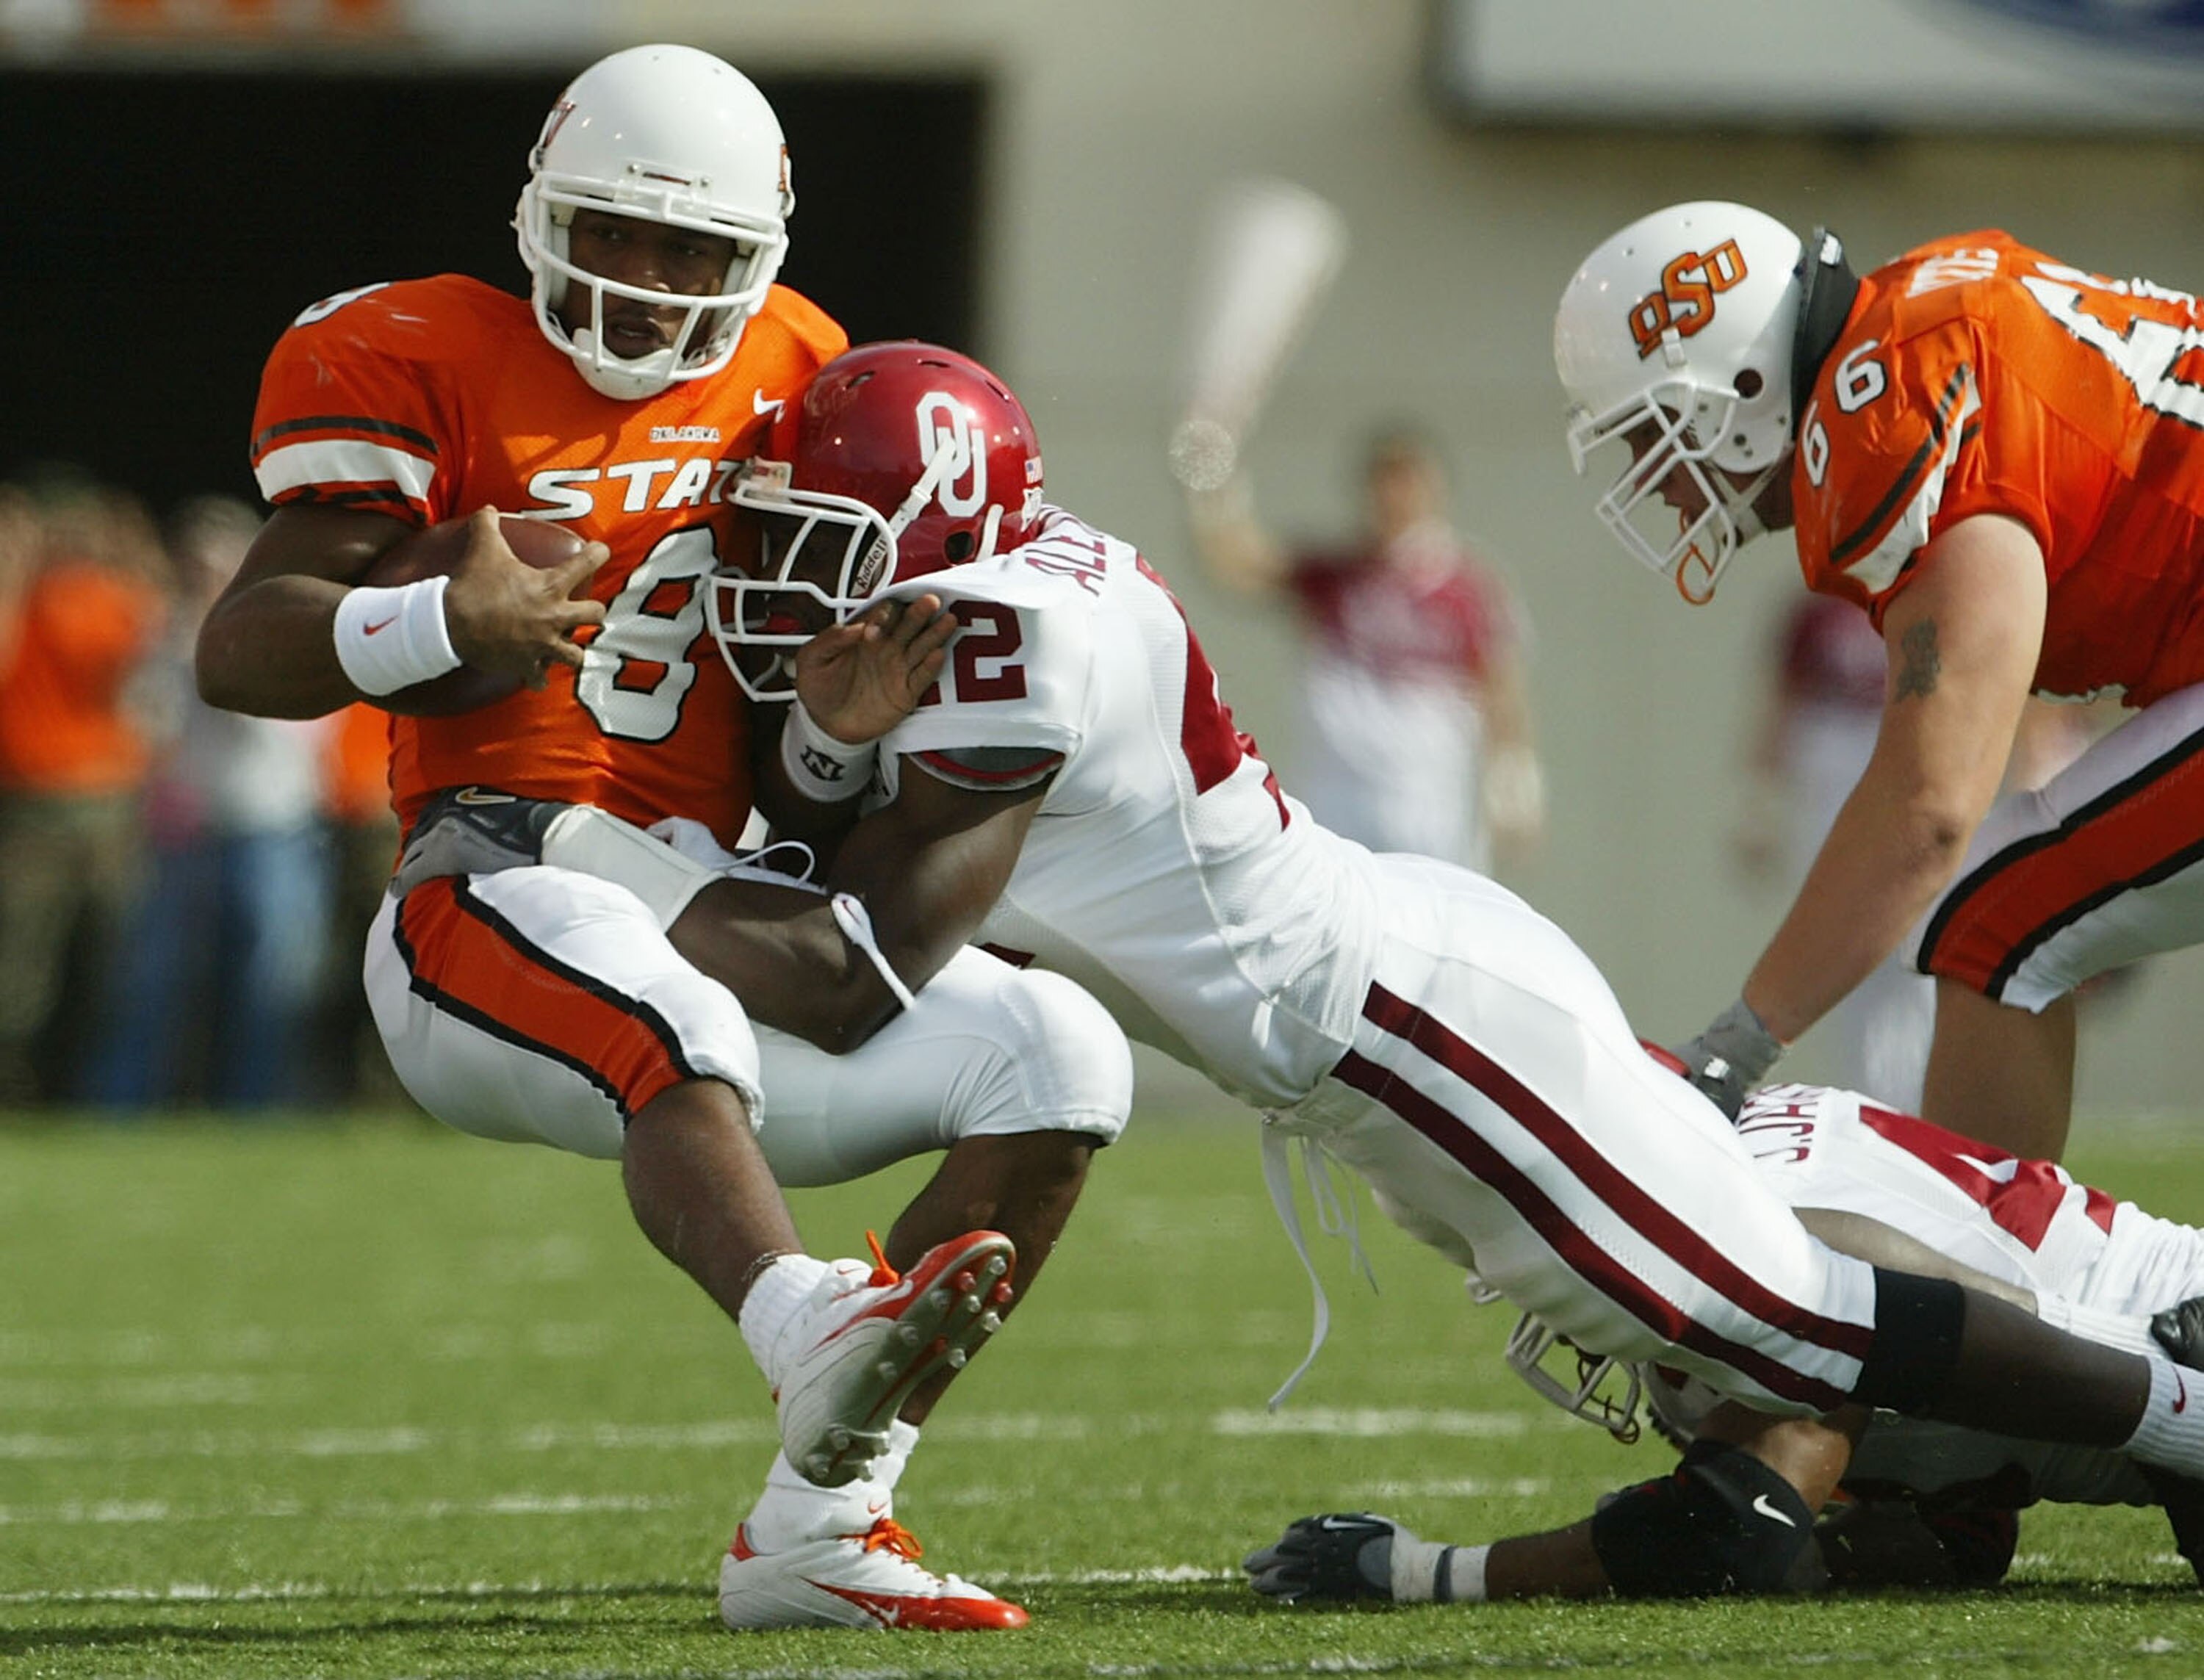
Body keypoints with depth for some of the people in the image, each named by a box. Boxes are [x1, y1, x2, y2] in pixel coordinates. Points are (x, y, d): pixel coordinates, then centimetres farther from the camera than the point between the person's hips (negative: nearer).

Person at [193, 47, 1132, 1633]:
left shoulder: (784, 381, 16)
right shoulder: (431, 367, 1)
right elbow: (239, 650, -9)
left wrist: (834, 726, -4)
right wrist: (440, 625, -27)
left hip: (702, 903, 6)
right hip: (491, 896, -6)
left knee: (1056, 1053, -9)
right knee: (671, 1021, -38)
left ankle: (816, 1526, -16)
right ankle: (816, 1342, -69)